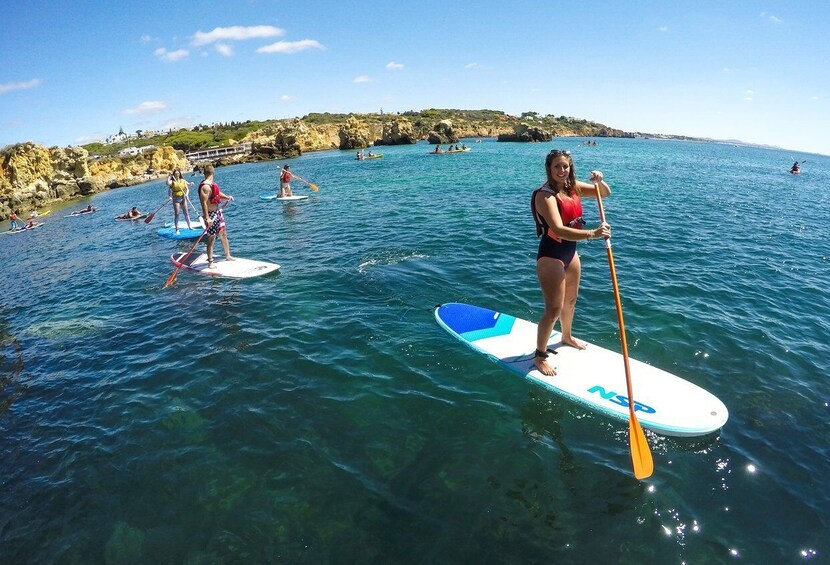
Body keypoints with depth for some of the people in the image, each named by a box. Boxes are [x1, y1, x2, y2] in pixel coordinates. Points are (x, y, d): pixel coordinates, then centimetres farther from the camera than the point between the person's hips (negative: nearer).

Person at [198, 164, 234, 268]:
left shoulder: (212, 184, 8)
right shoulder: (205, 186, -21)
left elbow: (218, 193, 22)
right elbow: (204, 202, -25)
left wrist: (227, 197, 2)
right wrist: (207, 218, -30)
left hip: (218, 213, 9)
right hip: (211, 215, -9)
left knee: (223, 234, 18)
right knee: (211, 239, -2)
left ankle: (228, 256, 32)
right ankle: (210, 262, 6)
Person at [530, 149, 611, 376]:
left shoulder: (573, 187, 2)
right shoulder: (545, 195, -23)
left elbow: (605, 193, 13)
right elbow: (558, 230, -35)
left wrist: (599, 181, -8)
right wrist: (592, 233, -43)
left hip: (570, 252, 9)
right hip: (551, 256, -8)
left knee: (570, 300, 25)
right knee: (554, 310, -6)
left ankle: (567, 337, 50)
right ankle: (539, 356, 11)